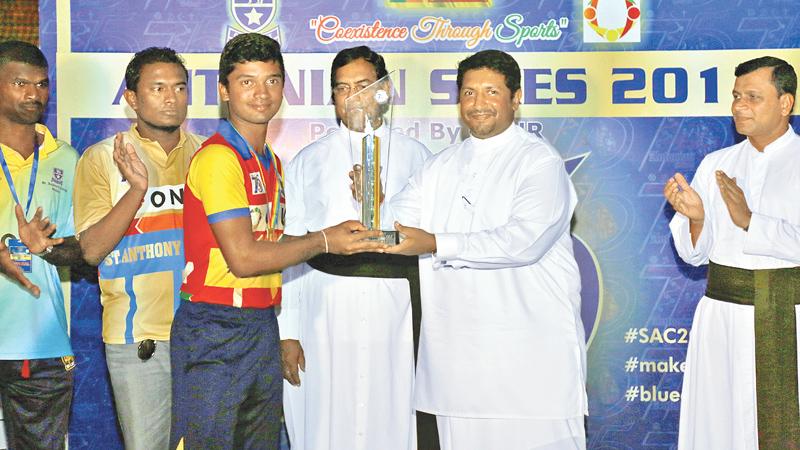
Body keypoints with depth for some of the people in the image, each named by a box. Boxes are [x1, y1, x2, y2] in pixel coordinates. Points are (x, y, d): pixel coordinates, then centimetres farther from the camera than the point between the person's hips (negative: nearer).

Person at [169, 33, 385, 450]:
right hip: (215, 330, -8)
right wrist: (323, 241, -10)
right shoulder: (217, 158, -14)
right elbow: (243, 257, -18)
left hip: (263, 326, 8)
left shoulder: (271, 162, 14)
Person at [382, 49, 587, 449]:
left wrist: (436, 245, -22)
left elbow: (523, 240, -19)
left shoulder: (540, 161, -5)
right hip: (458, 351, 5)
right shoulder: (441, 166, 15)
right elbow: (397, 220, 5)